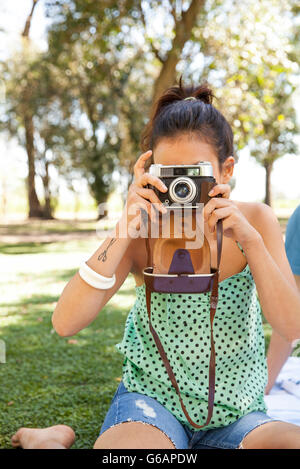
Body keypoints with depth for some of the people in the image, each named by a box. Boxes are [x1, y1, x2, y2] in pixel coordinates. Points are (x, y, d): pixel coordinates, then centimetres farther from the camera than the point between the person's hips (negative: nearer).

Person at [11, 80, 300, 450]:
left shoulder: (255, 221, -7)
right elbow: (64, 324, -21)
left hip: (234, 414, 3)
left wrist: (251, 240, -26)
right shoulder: (143, 233, -11)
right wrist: (124, 231, -30)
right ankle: (50, 441, 3)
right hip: (152, 398, -2)